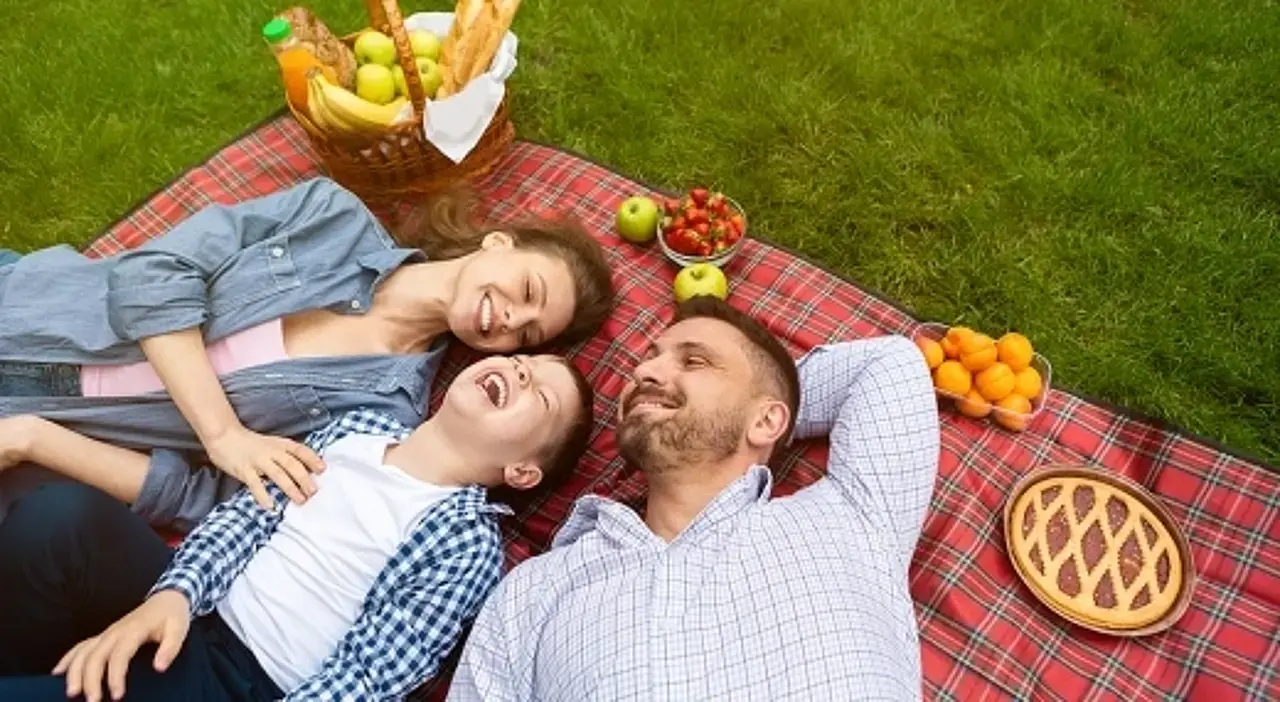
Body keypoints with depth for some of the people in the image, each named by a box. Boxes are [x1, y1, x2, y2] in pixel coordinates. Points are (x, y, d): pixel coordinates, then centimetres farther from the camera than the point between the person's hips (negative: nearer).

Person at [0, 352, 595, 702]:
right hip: (182, 619, 5)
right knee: (62, 514, -22)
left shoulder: (468, 543, -11)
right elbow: (249, 513, 5)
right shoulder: (362, 426, 7)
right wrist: (174, 594, -13)